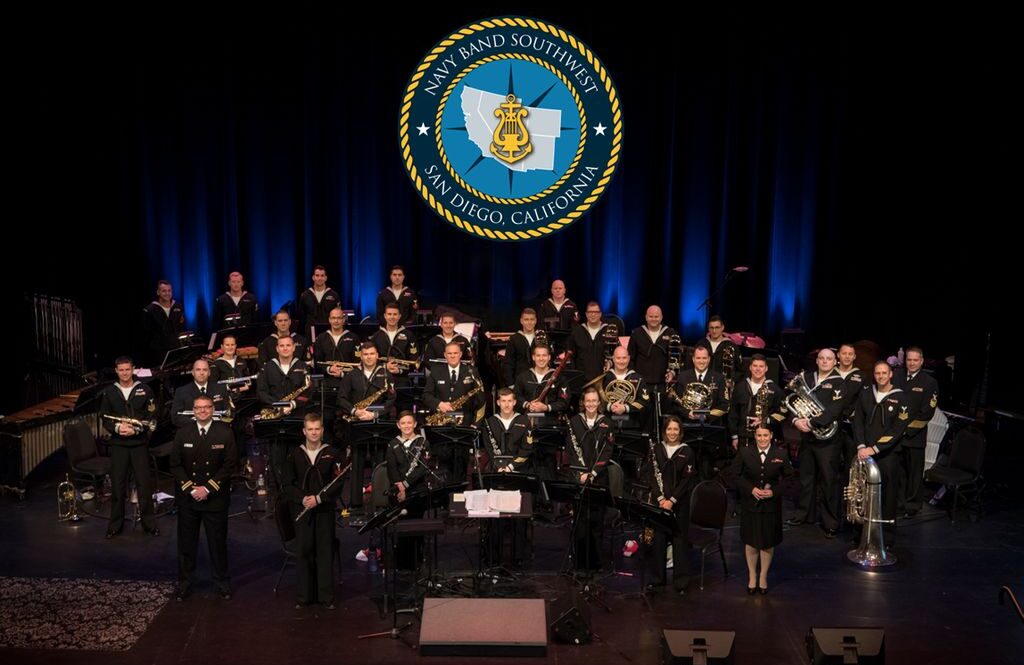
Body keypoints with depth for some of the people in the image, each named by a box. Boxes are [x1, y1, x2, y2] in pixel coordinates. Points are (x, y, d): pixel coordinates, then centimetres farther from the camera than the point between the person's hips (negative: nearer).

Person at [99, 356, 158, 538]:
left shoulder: (144, 390, 0)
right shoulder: (109, 392, 6)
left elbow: (151, 417, -3)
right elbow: (104, 418, 6)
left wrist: (135, 429, -17)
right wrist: (117, 427, -13)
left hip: (140, 443, -1)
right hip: (118, 444, 1)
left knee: (144, 483, 1)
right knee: (117, 484, 5)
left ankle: (149, 523, 11)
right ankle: (115, 524, 16)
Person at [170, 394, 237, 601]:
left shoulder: (225, 433, -3)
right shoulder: (182, 433, 3)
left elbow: (229, 465, -6)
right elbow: (175, 465, 1)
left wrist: (208, 488, -12)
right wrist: (190, 488, -10)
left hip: (216, 498, -1)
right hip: (187, 497, 2)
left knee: (218, 542, 6)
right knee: (186, 542, 8)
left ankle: (222, 583, 19)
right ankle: (184, 584, 20)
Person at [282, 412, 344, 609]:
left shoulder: (332, 453, 0)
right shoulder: (295, 454, 5)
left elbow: (338, 483, -4)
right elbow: (287, 484, 4)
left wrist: (319, 498, -15)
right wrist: (302, 499, -11)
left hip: (325, 510, -1)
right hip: (301, 510, 1)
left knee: (325, 552, 2)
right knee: (304, 552, 4)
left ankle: (326, 596, 9)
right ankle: (304, 596, 14)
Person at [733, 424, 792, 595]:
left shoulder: (781, 453, -6)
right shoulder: (744, 452, -7)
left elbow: (789, 477, 0)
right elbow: (737, 476, -1)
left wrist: (774, 491, -13)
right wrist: (751, 489, -15)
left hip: (772, 504, 0)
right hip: (750, 503, 0)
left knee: (768, 542, 10)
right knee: (751, 541, 8)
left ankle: (763, 576, 29)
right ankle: (752, 576, 28)